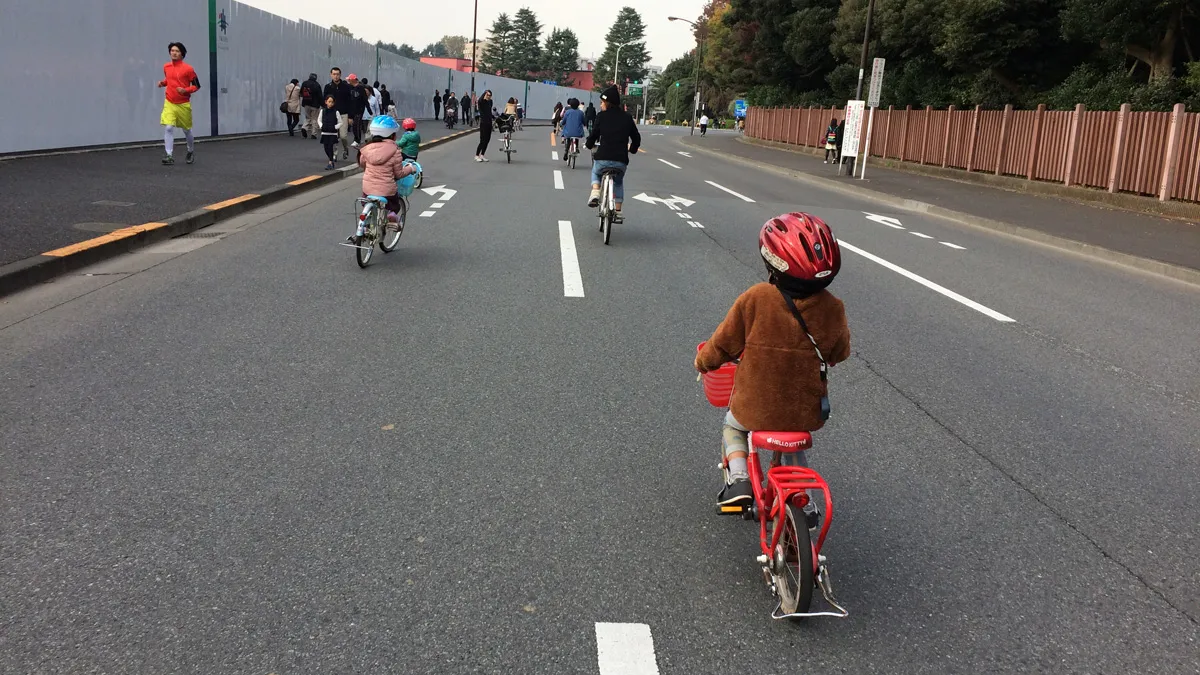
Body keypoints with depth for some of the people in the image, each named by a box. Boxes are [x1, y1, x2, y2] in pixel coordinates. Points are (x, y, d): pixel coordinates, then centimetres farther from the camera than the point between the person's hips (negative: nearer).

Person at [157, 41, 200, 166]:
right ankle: (169, 156, -13)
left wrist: (185, 90, -20)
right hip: (169, 103, 2)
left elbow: (196, 86, -4)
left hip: (183, 104, -2)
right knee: (168, 128, -14)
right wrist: (162, 83, 3)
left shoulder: (187, 69, -9)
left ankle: (191, 151, 38)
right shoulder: (166, 67, 4)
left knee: (186, 130, 13)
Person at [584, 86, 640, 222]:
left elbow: (594, 134, 1)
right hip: (621, 160, 2)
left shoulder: (601, 116, 0)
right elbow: (636, 137, 15)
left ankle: (595, 193, 7)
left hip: (603, 158, -2)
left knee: (595, 173, 33)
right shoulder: (627, 117, 9)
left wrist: (590, 144, 24)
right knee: (618, 182, 31)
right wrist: (632, 149, 35)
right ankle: (618, 212, 25)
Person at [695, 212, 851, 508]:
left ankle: (739, 479, 13)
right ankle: (803, 500, 30)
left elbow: (724, 344, -8)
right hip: (807, 414, 3)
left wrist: (703, 361, 13)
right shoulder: (832, 308, -12)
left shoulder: (755, 299, -19)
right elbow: (839, 353, 6)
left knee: (732, 426, 31)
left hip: (755, 410, -2)